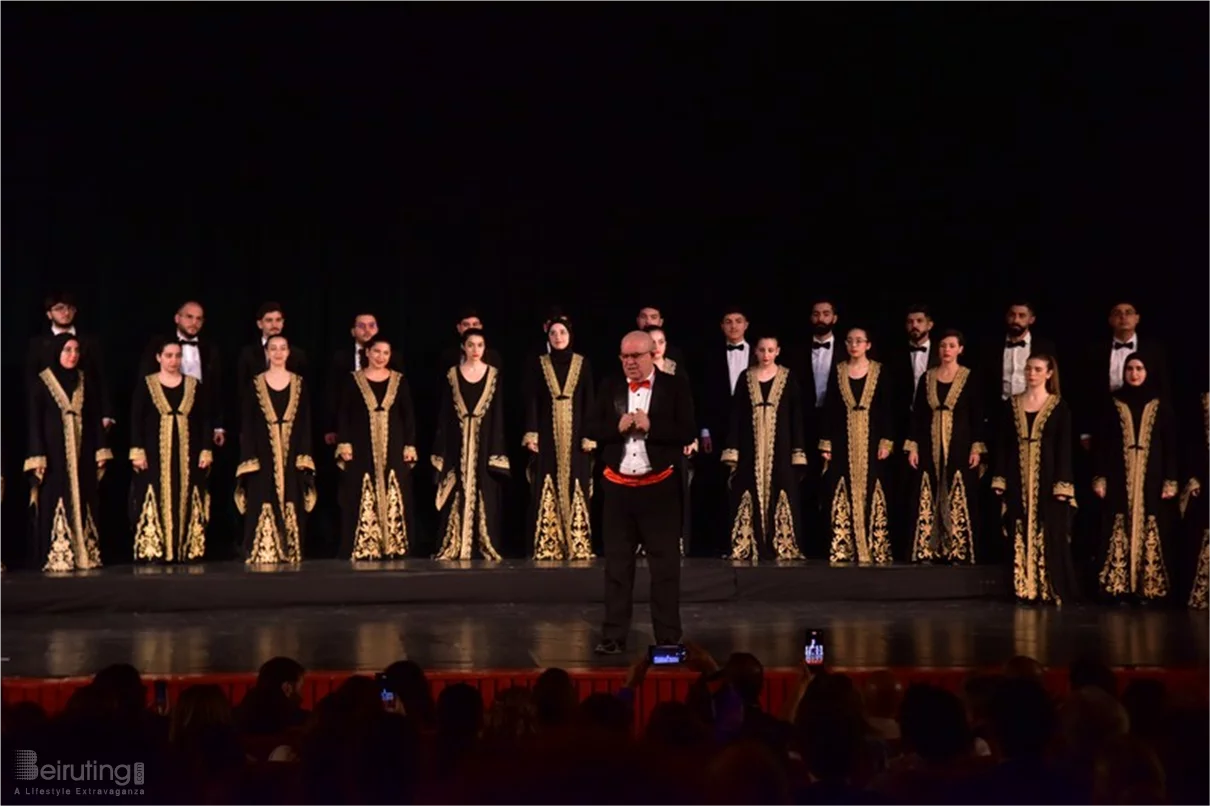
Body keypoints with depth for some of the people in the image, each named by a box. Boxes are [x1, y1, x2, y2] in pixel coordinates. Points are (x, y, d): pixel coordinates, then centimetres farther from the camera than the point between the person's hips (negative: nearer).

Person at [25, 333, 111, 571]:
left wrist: (101, 451, 3)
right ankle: (57, 558, -3)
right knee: (56, 503, -5)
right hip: (54, 454, -4)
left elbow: (95, 418, 10)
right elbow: (35, 423, -5)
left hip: (82, 454, 4)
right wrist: (37, 457, -12)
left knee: (83, 504, 4)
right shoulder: (42, 383, -2)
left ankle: (85, 555, 6)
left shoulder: (84, 381, 9)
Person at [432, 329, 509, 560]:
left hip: (485, 441, 0)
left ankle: (486, 546, 5)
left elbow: (498, 414, 2)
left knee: (484, 493, 1)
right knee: (457, 494, 0)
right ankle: (453, 547, 2)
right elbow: (444, 413, 3)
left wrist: (497, 450, -6)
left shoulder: (494, 374, 4)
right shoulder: (452, 374, 4)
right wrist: (441, 450, -4)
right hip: (458, 442, 0)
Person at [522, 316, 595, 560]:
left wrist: (589, 436, -5)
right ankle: (547, 547, -1)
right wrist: (531, 434, -6)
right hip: (547, 434, 0)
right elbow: (531, 401, 3)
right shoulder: (538, 364, 6)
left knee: (575, 487, -2)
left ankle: (577, 545, 2)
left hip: (575, 434, 0)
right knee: (546, 490, -3)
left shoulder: (583, 363, 5)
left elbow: (588, 402, 3)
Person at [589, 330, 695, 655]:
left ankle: (668, 637, 10)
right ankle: (614, 636, 13)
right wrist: (618, 427, -14)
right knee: (617, 564, 7)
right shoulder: (609, 387, 6)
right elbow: (593, 431, 3)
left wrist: (651, 427, -18)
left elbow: (687, 434, -9)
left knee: (665, 564, 3)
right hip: (618, 486, 3)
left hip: (659, 487, -3)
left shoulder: (674, 388, -3)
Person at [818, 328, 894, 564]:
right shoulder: (837, 371, 6)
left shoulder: (880, 372, 2)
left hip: (871, 441, -1)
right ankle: (844, 549, 3)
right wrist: (825, 444, 0)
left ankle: (872, 549, 4)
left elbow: (887, 410, 1)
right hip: (843, 442, 1)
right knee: (843, 496, -1)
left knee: (870, 493, -1)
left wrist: (887, 442, -7)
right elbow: (829, 410, 5)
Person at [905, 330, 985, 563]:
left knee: (959, 499, -4)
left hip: (959, 445, -3)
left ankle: (959, 552, 1)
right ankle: (928, 551, 5)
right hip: (930, 447, 3)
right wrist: (912, 447, 1)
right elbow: (917, 414, 8)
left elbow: (977, 415, -2)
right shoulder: (927, 378, 8)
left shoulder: (969, 378, 1)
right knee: (928, 499, 2)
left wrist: (977, 448, -9)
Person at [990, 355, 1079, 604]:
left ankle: (1050, 590, 4)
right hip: (1018, 480, 2)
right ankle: (1025, 588, 9)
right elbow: (1001, 444, 7)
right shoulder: (1011, 405, 9)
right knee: (1020, 536, 3)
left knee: (1049, 536, -3)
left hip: (1047, 479, -2)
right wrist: (999, 479, 0)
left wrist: (1062, 485, -11)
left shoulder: (1059, 406, 1)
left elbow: (1064, 448, -2)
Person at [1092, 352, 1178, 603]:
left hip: (1151, 480, 0)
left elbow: (1171, 445, 4)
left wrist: (1171, 480, -4)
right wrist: (1099, 478, -4)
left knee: (1149, 532, -2)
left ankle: (1148, 587, 3)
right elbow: (1101, 444, 3)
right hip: (1119, 480, 0)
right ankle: (1120, 587, 1)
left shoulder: (1160, 407, 5)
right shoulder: (1113, 405, 5)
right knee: (1119, 533, -2)